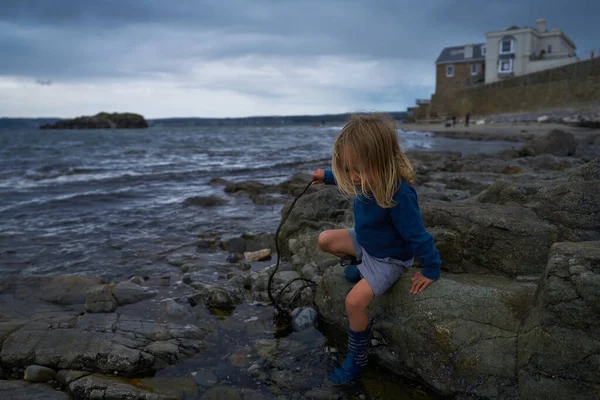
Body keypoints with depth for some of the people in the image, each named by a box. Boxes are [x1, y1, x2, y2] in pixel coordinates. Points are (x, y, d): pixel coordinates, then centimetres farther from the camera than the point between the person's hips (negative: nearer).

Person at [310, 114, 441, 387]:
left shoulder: (398, 195, -40)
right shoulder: (369, 177, -17)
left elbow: (418, 235, -29)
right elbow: (347, 177, 11)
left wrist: (431, 270, -18)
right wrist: (326, 176, 22)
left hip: (389, 258, -8)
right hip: (366, 243, 8)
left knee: (354, 301, -20)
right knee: (325, 240, 2)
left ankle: (356, 360, 3)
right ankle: (357, 266, 20)